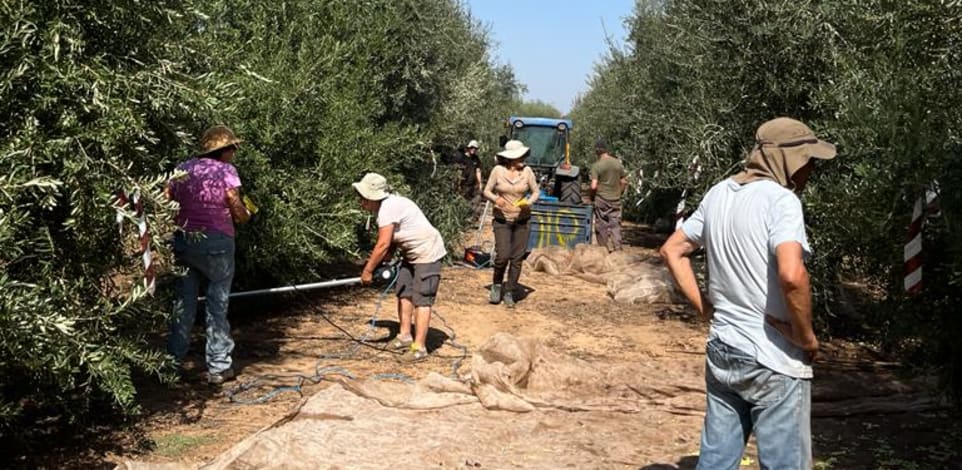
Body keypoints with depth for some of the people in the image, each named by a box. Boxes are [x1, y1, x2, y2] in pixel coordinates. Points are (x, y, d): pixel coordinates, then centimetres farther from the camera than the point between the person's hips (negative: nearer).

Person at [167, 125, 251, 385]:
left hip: (183, 241, 5)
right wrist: (247, 214, 13)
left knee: (183, 302, 15)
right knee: (217, 304, 6)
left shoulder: (182, 169, 6)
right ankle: (218, 367, 10)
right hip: (216, 243, -4)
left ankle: (174, 361, 21)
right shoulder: (226, 171, -7)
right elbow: (239, 213, -8)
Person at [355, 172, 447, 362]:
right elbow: (388, 243, 9)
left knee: (421, 299, -10)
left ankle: (419, 347, -9)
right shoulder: (385, 206, 6)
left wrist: (368, 271, -17)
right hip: (411, 254, 11)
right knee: (403, 292, 14)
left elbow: (383, 245, -26)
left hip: (427, 253, -11)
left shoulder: (389, 208, -25)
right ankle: (405, 335, 24)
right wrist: (382, 264, -1)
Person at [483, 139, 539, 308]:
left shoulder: (526, 171, -4)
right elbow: (487, 191, 0)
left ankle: (509, 293, 16)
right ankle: (496, 284, 17)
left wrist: (528, 202, -14)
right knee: (502, 256, -11)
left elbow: (536, 191, 6)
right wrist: (496, 199, -21)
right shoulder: (498, 170, -7)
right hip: (502, 220, -2)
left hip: (522, 220, 2)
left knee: (517, 258, 2)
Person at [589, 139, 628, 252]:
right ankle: (617, 248, 0)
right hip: (616, 199, 4)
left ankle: (604, 249, 10)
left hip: (601, 199, -3)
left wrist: (592, 197, 0)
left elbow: (594, 186, -16)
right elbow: (624, 182, 7)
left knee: (602, 225, 6)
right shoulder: (618, 163, 2)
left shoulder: (596, 165, -11)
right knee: (615, 224, 7)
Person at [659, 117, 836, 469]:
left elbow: (672, 251, 15)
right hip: (773, 361, -7)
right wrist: (807, 338, -15)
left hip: (722, 351, 7)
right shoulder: (781, 200, -16)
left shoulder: (719, 194, 7)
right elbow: (791, 275, -30)